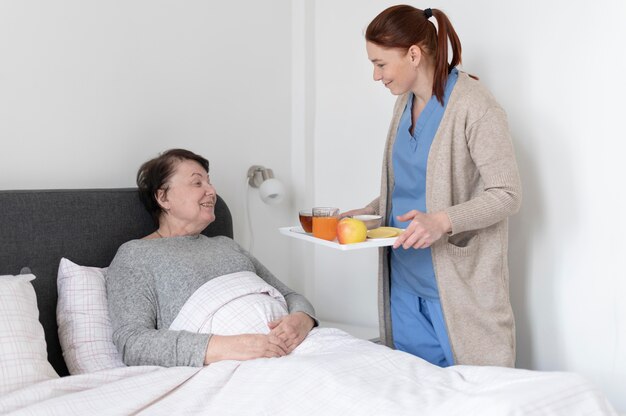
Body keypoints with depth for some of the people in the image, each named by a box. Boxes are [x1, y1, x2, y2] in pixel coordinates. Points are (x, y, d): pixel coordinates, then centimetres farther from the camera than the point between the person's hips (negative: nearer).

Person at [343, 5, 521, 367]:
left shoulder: (475, 106, -14)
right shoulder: (405, 103, 11)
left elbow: (507, 195, -16)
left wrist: (443, 221, -30)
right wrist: (370, 211, 6)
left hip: (457, 279, -7)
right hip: (405, 276, 8)